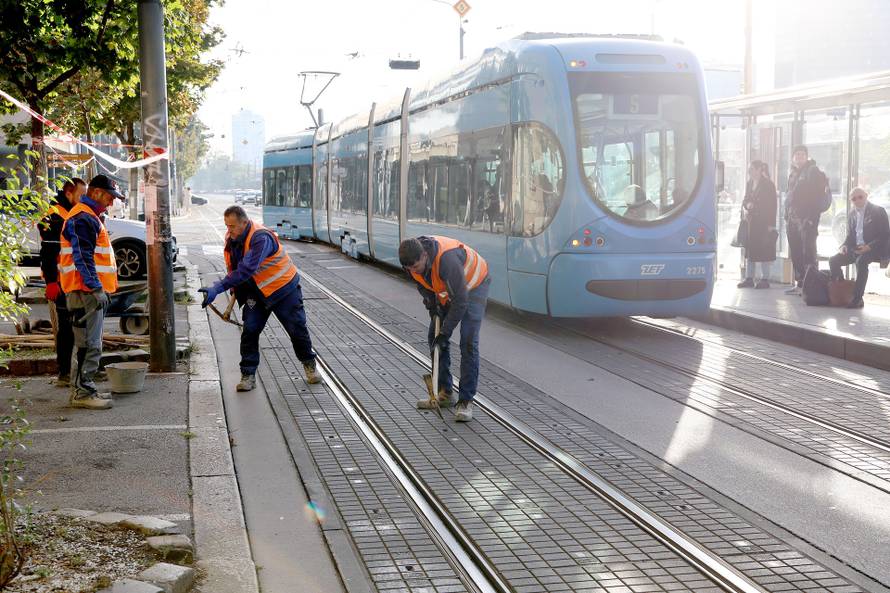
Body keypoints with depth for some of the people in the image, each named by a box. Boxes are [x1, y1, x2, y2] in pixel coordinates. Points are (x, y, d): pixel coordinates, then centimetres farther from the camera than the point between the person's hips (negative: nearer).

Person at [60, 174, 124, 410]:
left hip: (92, 291, 11)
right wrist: (96, 288, -24)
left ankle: (85, 388, 21)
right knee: (89, 345, -9)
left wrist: (100, 288, 23)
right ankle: (82, 392, -6)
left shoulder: (89, 217, 21)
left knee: (90, 344, 15)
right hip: (86, 292, -11)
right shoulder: (82, 218, -14)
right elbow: (83, 258, -22)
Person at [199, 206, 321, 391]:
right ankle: (248, 375, -1)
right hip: (257, 292, 6)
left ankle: (309, 364, 29)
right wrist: (235, 289, 8)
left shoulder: (261, 238, -32)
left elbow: (246, 269, -42)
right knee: (249, 330, -8)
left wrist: (218, 288, -47)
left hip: (282, 287, -6)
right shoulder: (231, 238, -7)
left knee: (297, 329, 5)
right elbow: (233, 266, 14)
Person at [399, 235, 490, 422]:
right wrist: (432, 305, -7)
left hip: (473, 286, -7)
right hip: (446, 290, 7)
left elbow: (461, 300, -34)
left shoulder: (447, 259, -42)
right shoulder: (412, 259, -21)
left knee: (468, 342, -16)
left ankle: (466, 401, -10)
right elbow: (422, 283, 4)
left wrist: (445, 332, -28)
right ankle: (445, 393, 18)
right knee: (434, 337, 6)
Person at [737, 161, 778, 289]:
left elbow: (773, 205, -9)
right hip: (751, 221, 7)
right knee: (750, 250, 8)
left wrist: (771, 224, -14)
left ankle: (765, 279, 2)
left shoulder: (768, 185, -7)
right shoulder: (750, 184, 12)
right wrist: (745, 208, -6)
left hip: (764, 222, -7)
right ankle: (749, 278, 13)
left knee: (764, 250, -3)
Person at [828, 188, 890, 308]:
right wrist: (844, 246, -5)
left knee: (861, 261, -37)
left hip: (874, 249, -6)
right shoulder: (852, 215, 15)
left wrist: (868, 247, -23)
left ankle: (857, 298, -36)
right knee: (833, 260, -15)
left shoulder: (878, 211, -4)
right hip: (855, 249, 6)